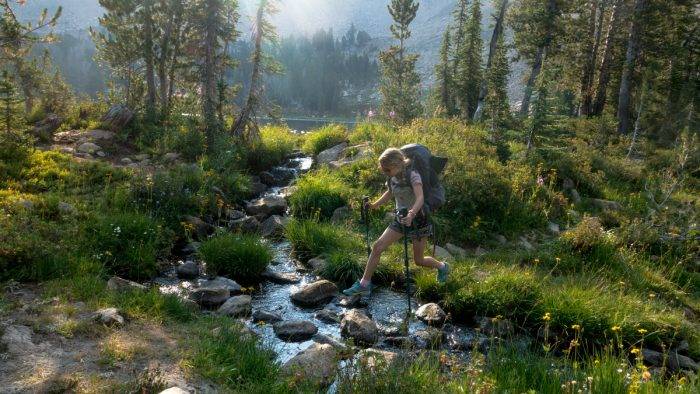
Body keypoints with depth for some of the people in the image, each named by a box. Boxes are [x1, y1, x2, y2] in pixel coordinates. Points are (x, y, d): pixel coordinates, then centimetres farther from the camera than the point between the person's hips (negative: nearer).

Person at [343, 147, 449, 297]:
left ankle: (442, 267, 38)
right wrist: (375, 205, 9)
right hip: (400, 219, 6)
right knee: (377, 246, -6)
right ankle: (364, 284, 2)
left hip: (418, 220, -6)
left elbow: (420, 198, -37)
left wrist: (412, 213, -55)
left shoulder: (412, 175, -22)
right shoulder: (393, 177, -1)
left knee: (418, 260, 6)